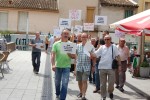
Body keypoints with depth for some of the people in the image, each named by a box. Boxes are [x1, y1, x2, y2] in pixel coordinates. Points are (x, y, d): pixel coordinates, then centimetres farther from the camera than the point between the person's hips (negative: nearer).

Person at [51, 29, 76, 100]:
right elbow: (53, 55, -8)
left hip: (66, 67, -1)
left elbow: (74, 56, 0)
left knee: (65, 84, -6)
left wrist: (69, 54, -22)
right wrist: (53, 65, -20)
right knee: (57, 82, 16)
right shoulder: (56, 44, -2)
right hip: (58, 66, 1)